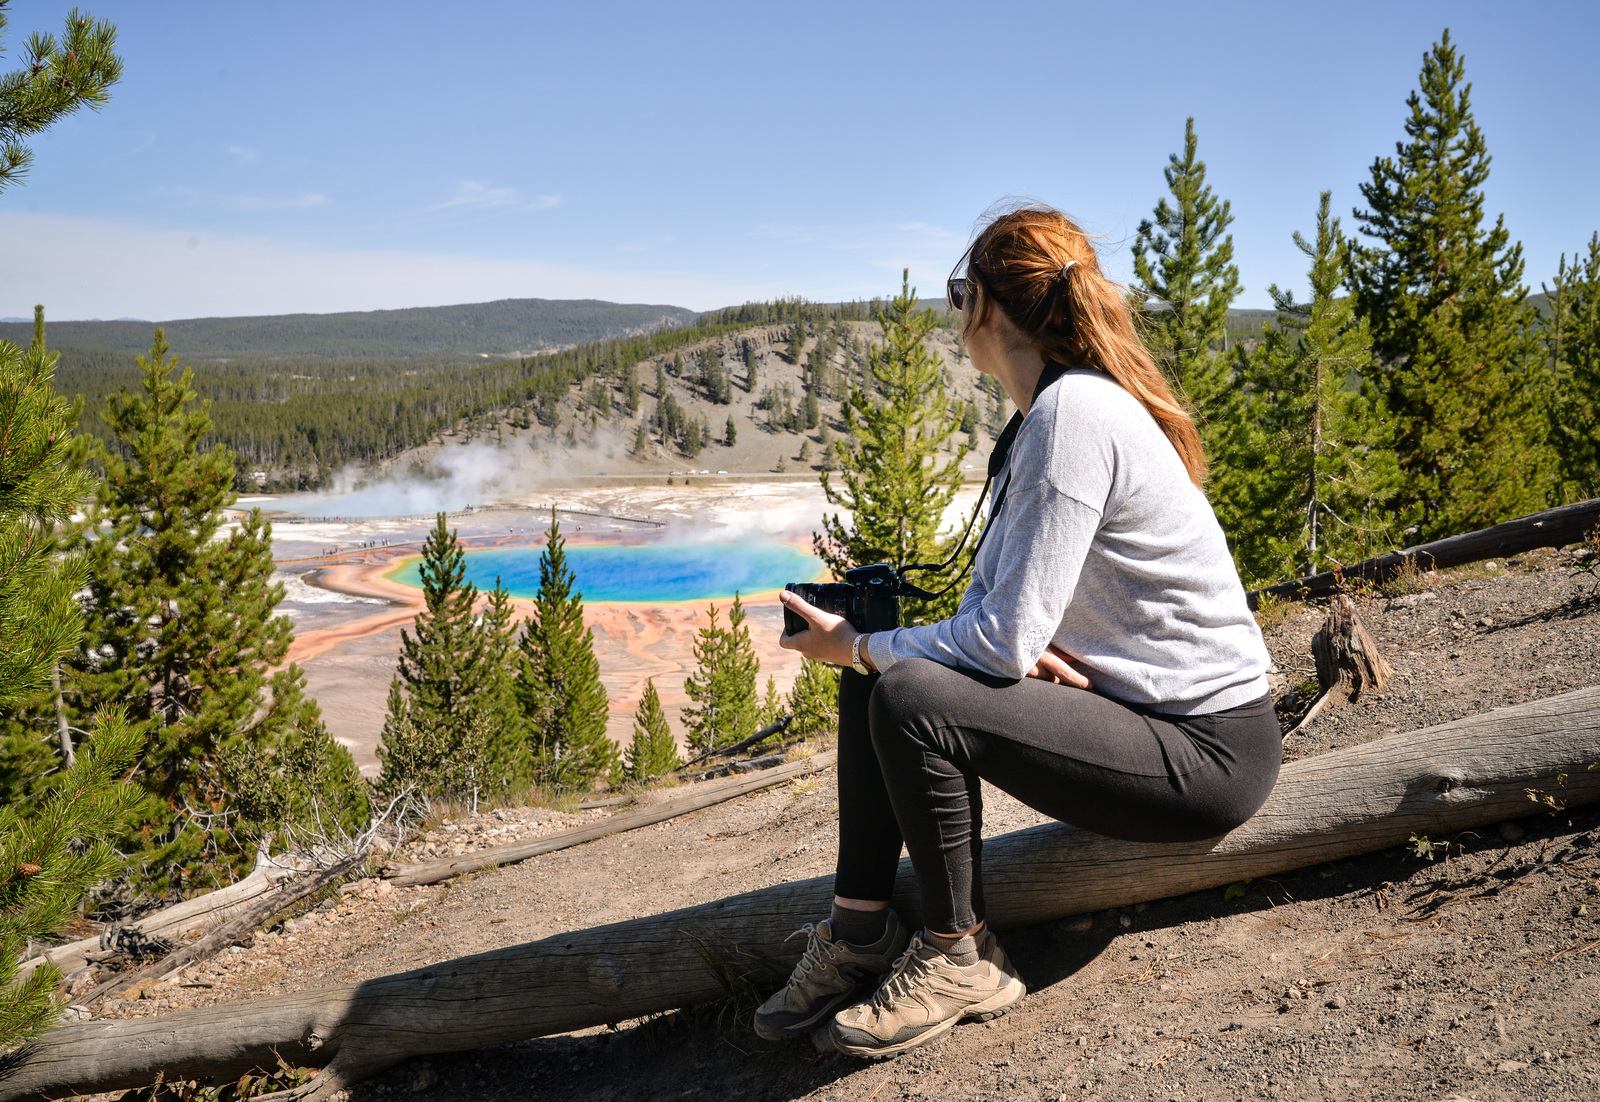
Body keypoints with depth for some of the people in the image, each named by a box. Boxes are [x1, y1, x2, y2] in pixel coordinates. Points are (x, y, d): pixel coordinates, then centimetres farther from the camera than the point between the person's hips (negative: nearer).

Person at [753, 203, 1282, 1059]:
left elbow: (1003, 640, -25)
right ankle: (860, 927, 8)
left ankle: (956, 958, -3)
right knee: (877, 666, 3)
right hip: (1137, 701, 10)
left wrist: (854, 645, -11)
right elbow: (995, 595, 10)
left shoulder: (1072, 412, -22)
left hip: (1207, 748, -10)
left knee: (909, 699, -26)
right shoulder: (1046, 410, 8)